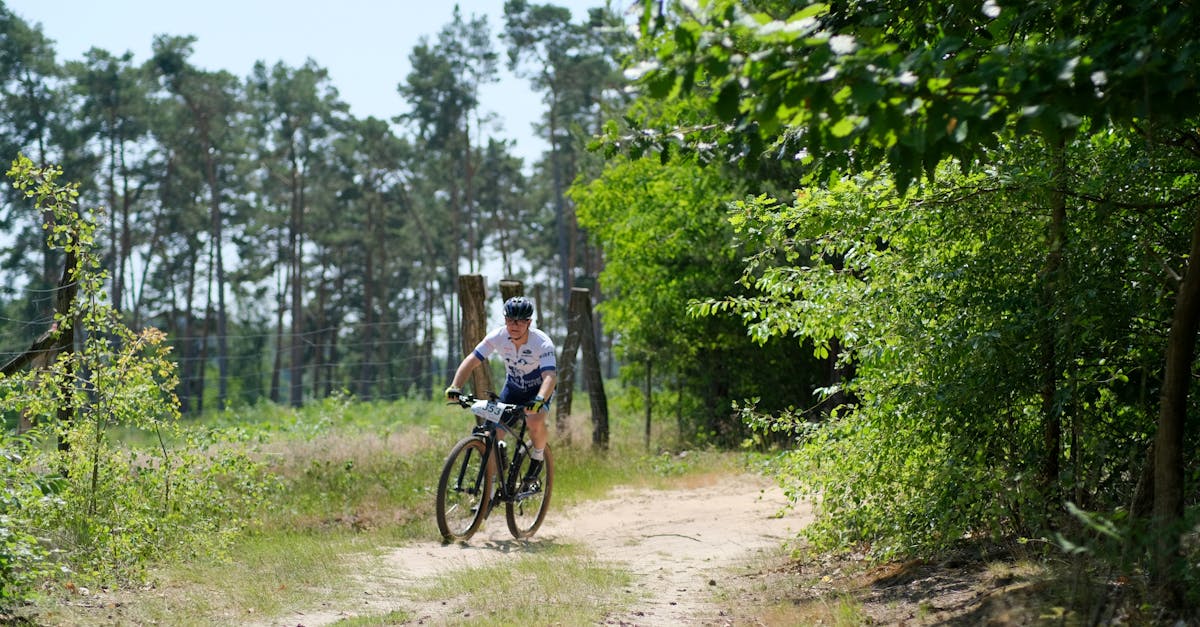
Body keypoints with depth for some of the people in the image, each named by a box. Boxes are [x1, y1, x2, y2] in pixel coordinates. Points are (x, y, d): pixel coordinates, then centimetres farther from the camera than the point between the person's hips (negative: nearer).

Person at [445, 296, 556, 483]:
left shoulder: (542, 343, -30)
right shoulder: (498, 336, -21)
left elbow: (550, 376, -42)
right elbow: (471, 360, -23)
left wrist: (539, 400, -60)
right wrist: (455, 387, -38)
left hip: (539, 388, -3)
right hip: (513, 386, 4)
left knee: (535, 422, -32)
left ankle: (538, 456, -1)